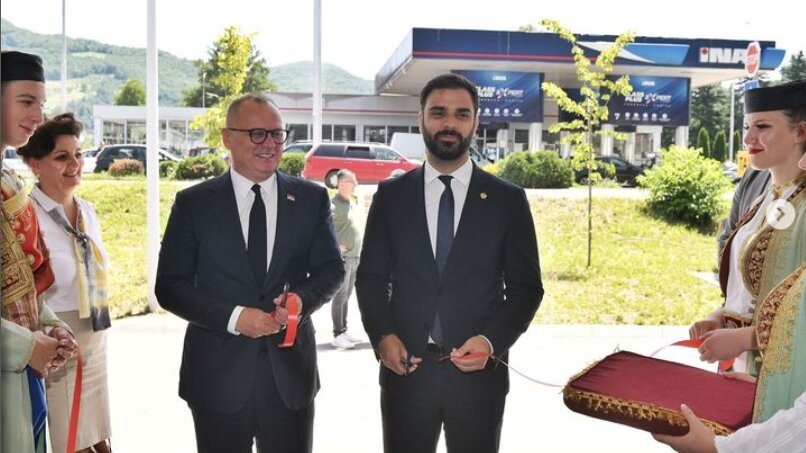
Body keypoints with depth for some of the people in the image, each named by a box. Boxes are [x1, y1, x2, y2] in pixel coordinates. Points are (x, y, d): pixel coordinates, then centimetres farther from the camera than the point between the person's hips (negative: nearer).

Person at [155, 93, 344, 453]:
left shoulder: (312, 199, 4)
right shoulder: (193, 204, 0)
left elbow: (331, 268, 7)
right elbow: (170, 286, -2)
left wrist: (303, 297, -15)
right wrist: (233, 317, -16)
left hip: (290, 370, 1)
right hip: (218, 374, -1)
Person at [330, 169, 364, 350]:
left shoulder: (351, 203, 17)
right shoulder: (334, 204, -11)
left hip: (353, 256, 9)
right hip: (342, 257, -9)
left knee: (346, 296, 13)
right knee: (340, 296, -7)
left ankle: (344, 332, 21)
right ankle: (337, 336, -3)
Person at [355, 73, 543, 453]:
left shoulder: (508, 199, 1)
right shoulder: (390, 195, 4)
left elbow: (525, 287, 2)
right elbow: (370, 277, 7)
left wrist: (492, 341, -13)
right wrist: (382, 336, -9)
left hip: (478, 371, 0)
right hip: (405, 368, 1)